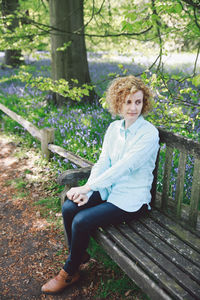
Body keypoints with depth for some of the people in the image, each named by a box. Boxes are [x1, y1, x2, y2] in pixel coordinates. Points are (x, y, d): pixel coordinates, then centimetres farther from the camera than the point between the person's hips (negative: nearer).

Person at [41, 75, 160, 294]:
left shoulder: (149, 133, -17)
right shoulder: (114, 128, 4)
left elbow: (123, 167, -24)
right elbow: (102, 162, 0)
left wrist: (87, 187, -24)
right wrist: (86, 192, -14)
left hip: (131, 199, -6)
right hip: (109, 188, 6)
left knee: (82, 221, -19)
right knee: (68, 207, -11)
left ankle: (69, 273, 7)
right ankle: (78, 255, 13)